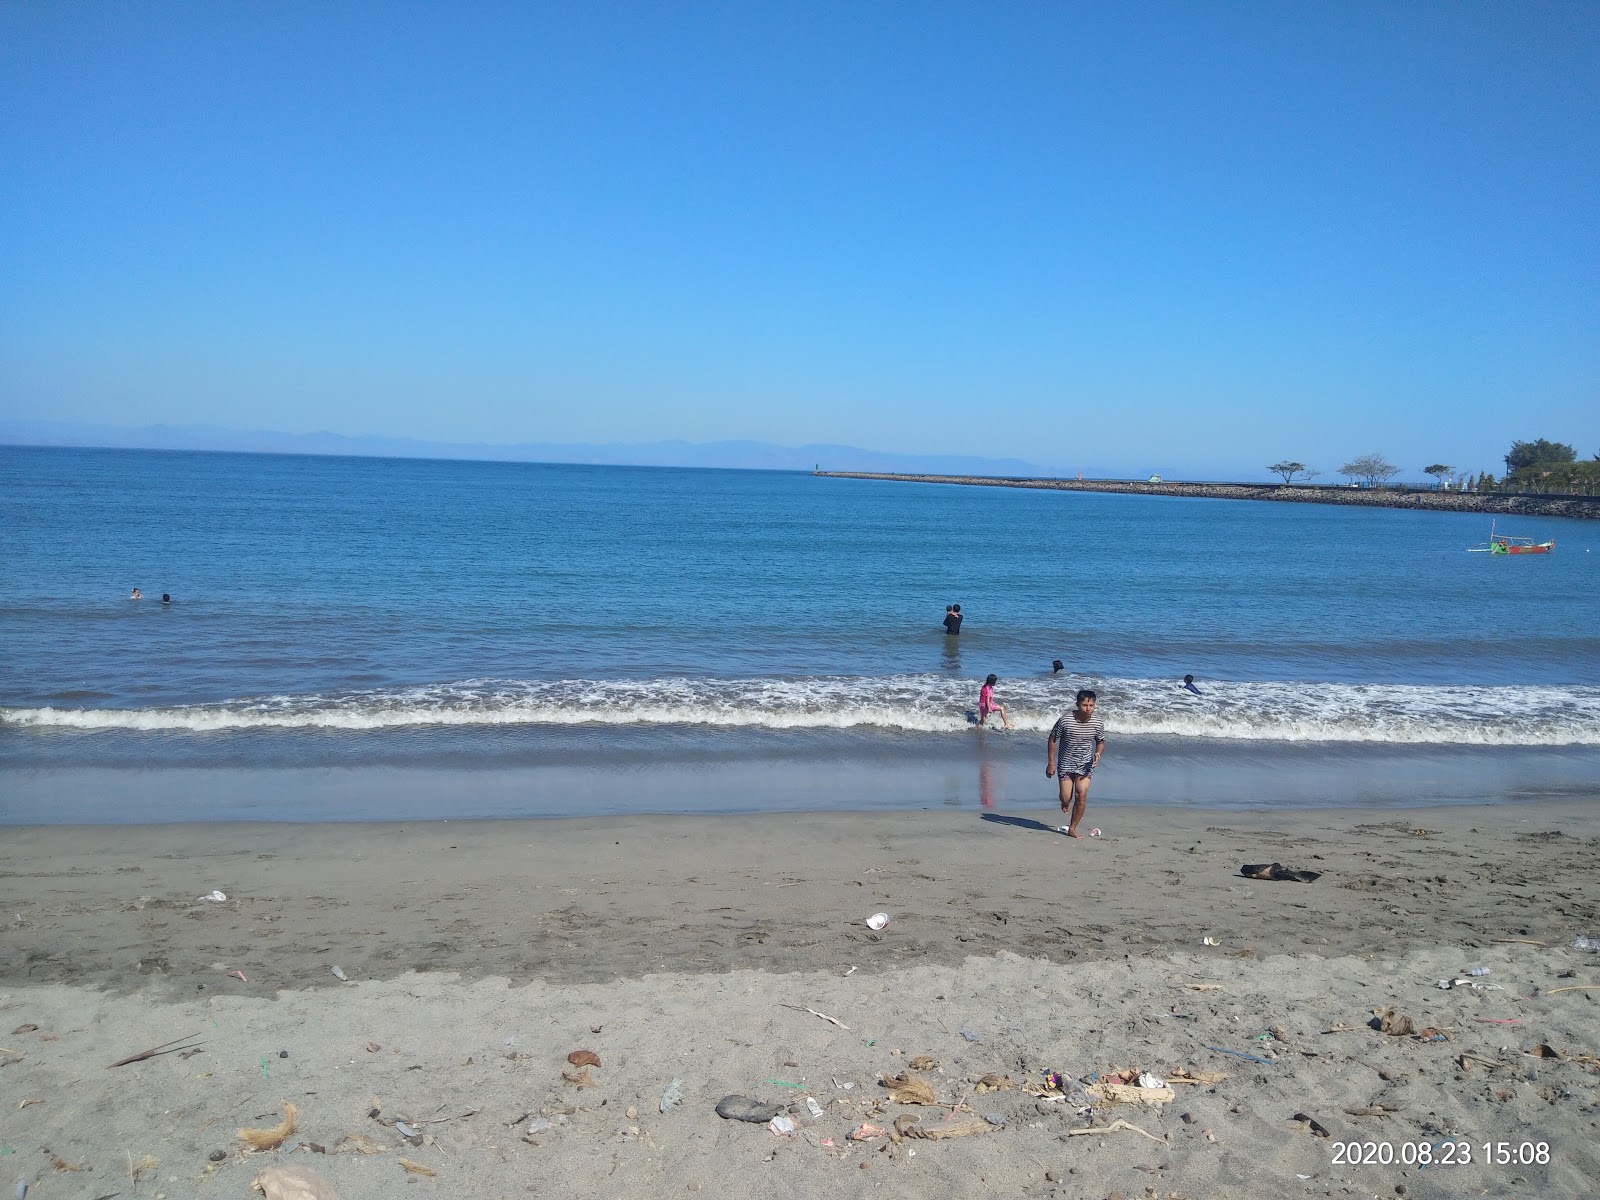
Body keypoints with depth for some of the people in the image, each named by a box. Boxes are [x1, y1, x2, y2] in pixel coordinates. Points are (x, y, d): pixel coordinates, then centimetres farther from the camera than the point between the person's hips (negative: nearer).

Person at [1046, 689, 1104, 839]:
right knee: (1066, 798, -2)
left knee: (1081, 795, -11)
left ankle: (1072, 829, 4)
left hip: (1085, 764, 2)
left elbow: (1101, 742, 7)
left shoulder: (1098, 723, -11)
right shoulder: (1065, 721, -21)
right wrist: (1050, 763, -8)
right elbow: (1052, 739, -8)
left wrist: (1098, 754, -15)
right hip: (1066, 763, -2)